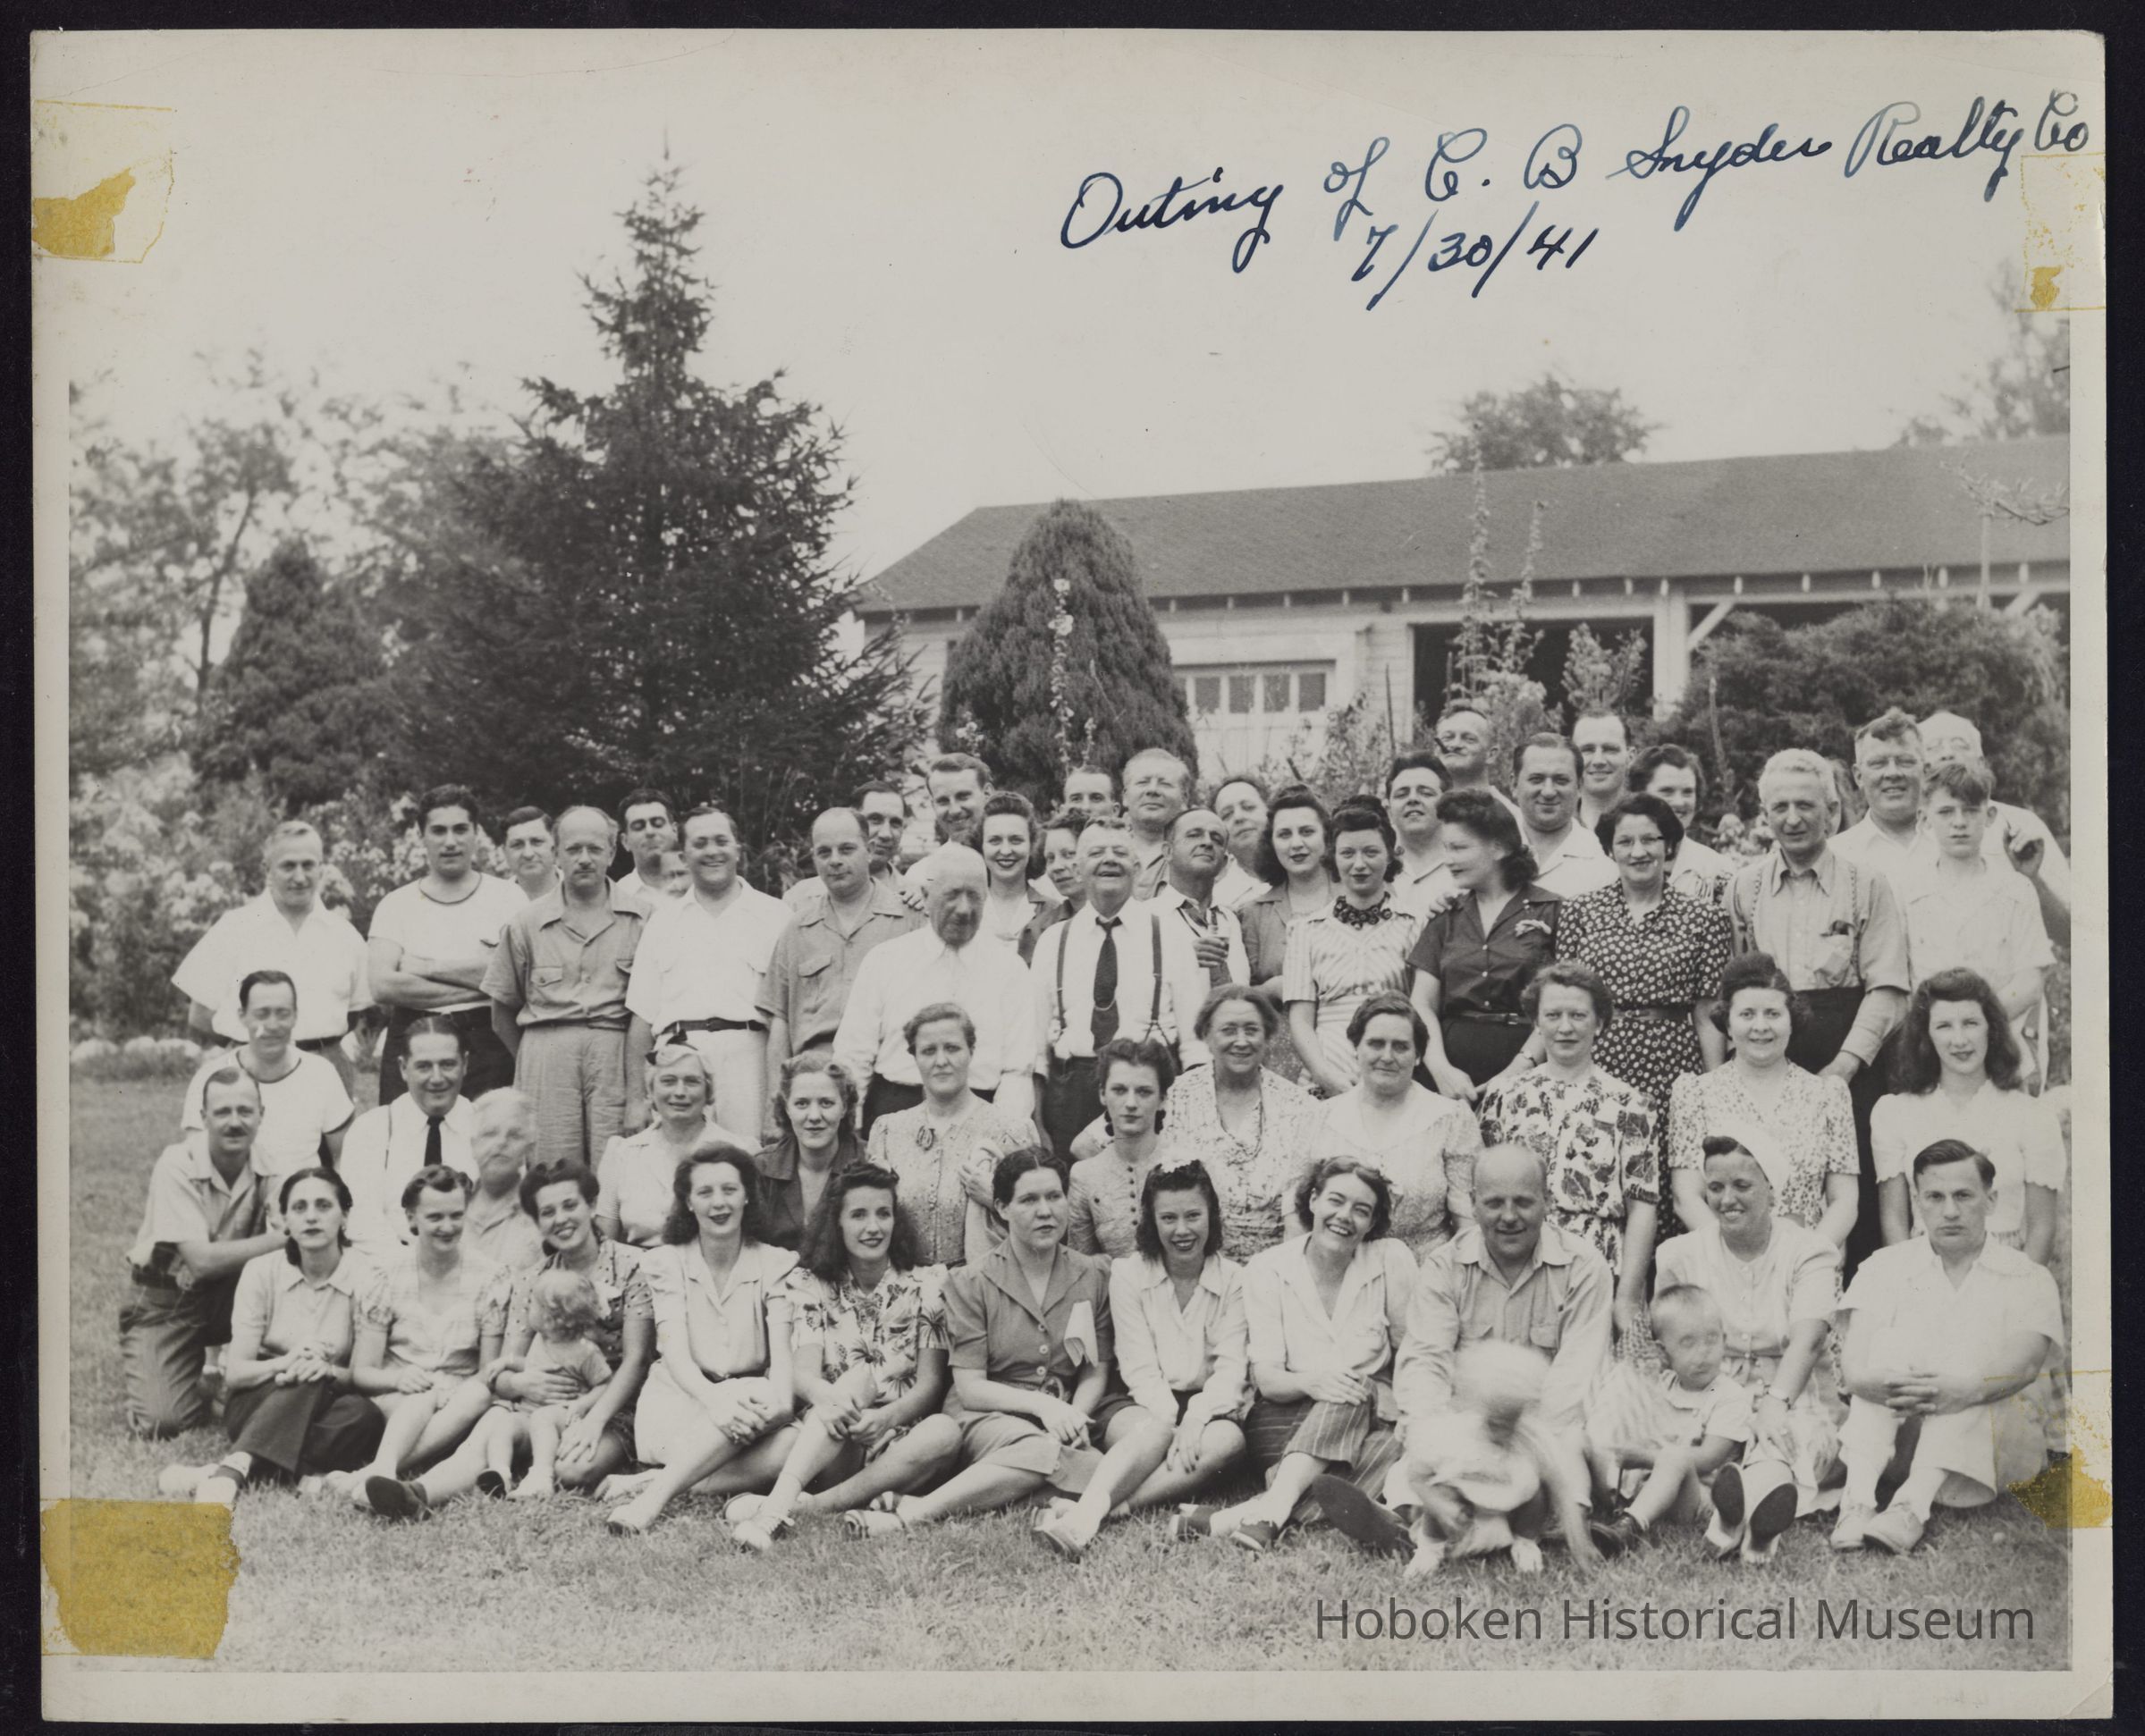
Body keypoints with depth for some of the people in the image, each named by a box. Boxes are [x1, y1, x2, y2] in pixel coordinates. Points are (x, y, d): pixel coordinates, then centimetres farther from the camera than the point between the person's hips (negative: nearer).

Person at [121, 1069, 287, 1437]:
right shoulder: (177, 1165, -21)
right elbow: (202, 1260, -27)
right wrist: (280, 1238, -31)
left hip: (227, 1296, 4)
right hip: (165, 1299, -4)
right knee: (164, 1420, -20)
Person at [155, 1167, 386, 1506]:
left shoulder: (364, 1275, -6)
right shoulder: (262, 1271, -2)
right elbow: (235, 1372, -6)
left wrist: (329, 1371, -30)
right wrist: (283, 1364, -27)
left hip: (329, 1408, 0)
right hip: (257, 1405, 0)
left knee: (364, 1415, -35)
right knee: (305, 1382, -34)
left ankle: (226, 1472, -41)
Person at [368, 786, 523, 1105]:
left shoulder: (506, 896, 8)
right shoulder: (395, 905, 11)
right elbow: (382, 985, -4)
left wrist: (431, 968, -5)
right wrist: (475, 986, -7)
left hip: (488, 1045, -1)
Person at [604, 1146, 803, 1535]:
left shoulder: (776, 1264, 6)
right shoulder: (665, 1262, 4)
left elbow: (783, 1352, -6)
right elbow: (675, 1352, -9)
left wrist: (781, 1397, -30)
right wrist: (715, 1399, -31)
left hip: (750, 1401, 2)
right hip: (681, 1403, -2)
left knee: (798, 1443, -33)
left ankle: (654, 1489, -33)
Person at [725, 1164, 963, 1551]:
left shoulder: (925, 1284, 5)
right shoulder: (811, 1284, 6)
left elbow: (931, 1383, -3)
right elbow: (803, 1372, -7)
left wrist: (886, 1417, -25)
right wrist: (829, 1396, -33)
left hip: (900, 1440, 0)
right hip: (832, 1444, 0)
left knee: (945, 1432, -32)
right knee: (859, 1376, -30)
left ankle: (805, 1507, -36)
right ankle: (775, 1509, -49)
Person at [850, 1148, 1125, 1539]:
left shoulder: (1094, 1275, 10)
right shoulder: (971, 1283, 3)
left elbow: (1096, 1374, 7)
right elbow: (969, 1387, -3)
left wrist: (1075, 1414, -16)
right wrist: (1041, 1405, -19)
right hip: (989, 1415, -3)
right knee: (1044, 1450, -40)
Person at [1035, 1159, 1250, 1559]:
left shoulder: (1233, 1279, 3)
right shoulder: (1128, 1271, 1)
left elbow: (1231, 1368, -6)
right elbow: (1139, 1366, -7)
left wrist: (1195, 1418, -25)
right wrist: (1171, 1420, -24)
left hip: (1208, 1408, 1)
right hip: (1149, 1406, -1)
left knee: (1229, 1438, -33)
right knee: (1157, 1429, -36)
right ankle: (1087, 1512, -59)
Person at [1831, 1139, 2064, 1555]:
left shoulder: (2028, 1279, 6)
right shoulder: (1886, 1267, 9)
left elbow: (2024, 1363, -15)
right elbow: (1854, 1362, -7)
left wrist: (1968, 1389, -37)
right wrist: (1873, 1381, -33)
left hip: (1994, 1439, -1)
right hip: (1898, 1435, 1)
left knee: (1969, 1358, -27)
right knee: (1892, 1345, -22)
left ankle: (1913, 1507, -47)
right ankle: (1858, 1499, -41)